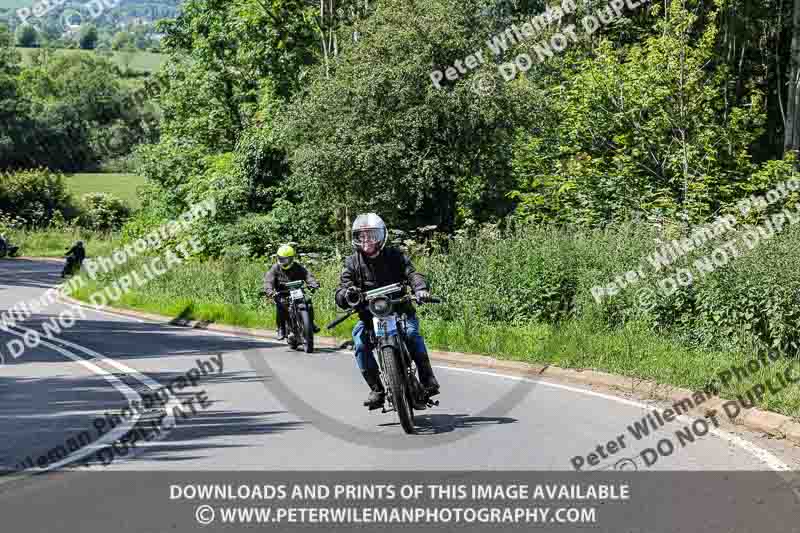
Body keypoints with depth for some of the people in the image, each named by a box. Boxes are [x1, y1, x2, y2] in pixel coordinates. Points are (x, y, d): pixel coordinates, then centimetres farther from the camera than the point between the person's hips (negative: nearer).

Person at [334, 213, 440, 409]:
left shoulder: (395, 255, 2)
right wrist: (346, 294, -30)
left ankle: (428, 379, -22)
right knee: (360, 341, -24)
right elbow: (340, 295, -4)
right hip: (369, 315, 1)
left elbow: (411, 273, -12)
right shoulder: (352, 263, 3)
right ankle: (376, 389, -14)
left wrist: (420, 288, -35)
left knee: (412, 332, -29)